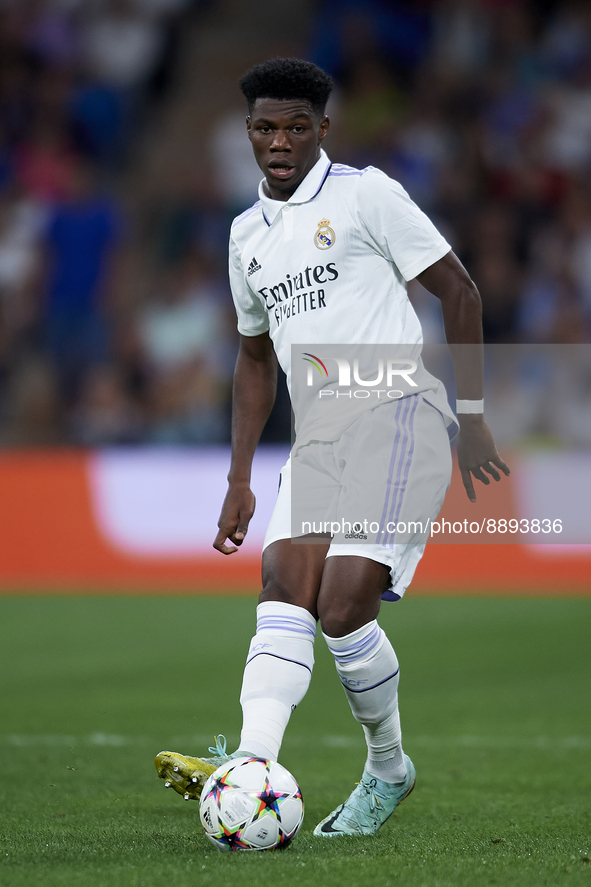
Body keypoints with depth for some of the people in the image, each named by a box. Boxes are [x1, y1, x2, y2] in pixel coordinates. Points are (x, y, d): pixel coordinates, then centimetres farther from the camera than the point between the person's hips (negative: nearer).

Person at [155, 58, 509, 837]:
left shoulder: (364, 194, -1)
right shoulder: (247, 234, 19)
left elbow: (458, 291, -1)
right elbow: (256, 357, 28)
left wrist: (471, 415, -6)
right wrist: (239, 482, 23)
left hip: (398, 414, -6)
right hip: (320, 435, 6)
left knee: (343, 607, -17)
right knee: (285, 590, -16)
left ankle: (388, 767, 5)